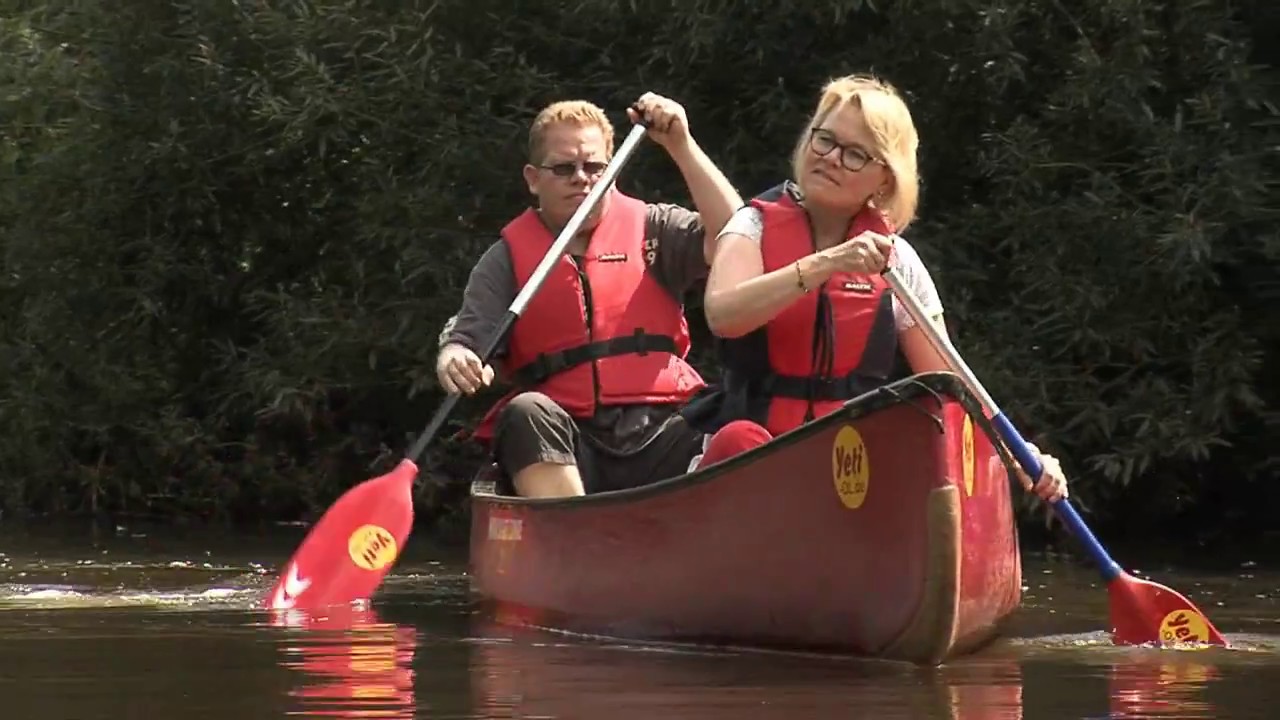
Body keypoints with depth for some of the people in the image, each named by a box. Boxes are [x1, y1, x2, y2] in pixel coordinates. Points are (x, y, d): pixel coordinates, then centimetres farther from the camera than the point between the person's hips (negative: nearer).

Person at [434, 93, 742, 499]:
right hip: (560, 446, 0)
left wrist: (681, 146, -3)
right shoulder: (507, 259, 13)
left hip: (659, 433, 0)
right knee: (526, 413, -34)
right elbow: (464, 341, 4)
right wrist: (455, 363, -22)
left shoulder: (652, 229, 16)